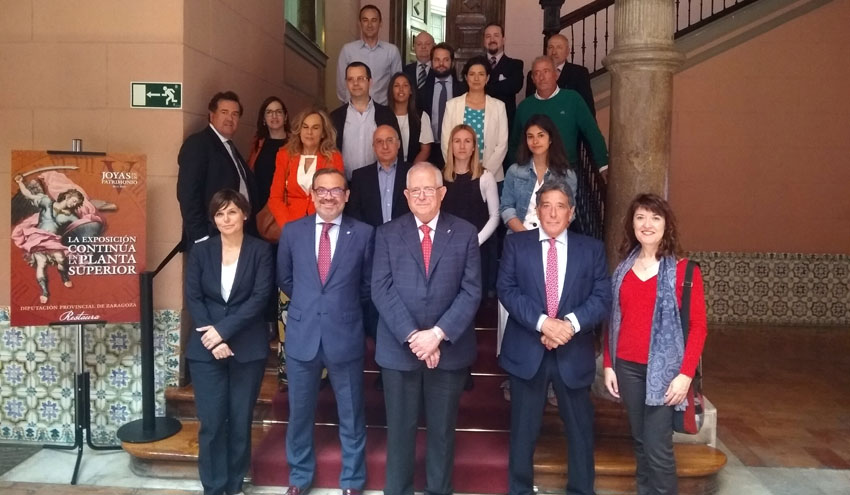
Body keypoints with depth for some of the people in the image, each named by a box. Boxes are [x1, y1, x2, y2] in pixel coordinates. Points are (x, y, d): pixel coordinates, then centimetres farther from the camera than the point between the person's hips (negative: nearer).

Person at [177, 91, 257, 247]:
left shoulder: (231, 148, 19)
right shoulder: (197, 143, -6)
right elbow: (188, 194, -15)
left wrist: (251, 232, 5)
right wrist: (200, 237, -20)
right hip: (211, 239, -7)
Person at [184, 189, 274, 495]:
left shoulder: (260, 250, 0)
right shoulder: (200, 251, 7)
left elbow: (260, 297, -9)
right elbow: (192, 298, 1)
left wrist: (223, 330, -16)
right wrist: (212, 338, -12)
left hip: (248, 349, -1)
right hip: (206, 349, 1)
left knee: (240, 421, 6)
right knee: (211, 422, 1)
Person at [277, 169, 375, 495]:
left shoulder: (364, 233, -5)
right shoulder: (292, 231, 1)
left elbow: (368, 284, 5)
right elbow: (285, 279, 13)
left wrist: (345, 307, 6)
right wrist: (306, 303, 9)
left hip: (345, 336, -2)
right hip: (302, 335, 2)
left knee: (351, 415, 12)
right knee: (300, 413, 16)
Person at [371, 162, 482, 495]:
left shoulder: (465, 234, 1)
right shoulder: (387, 234, 2)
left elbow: (471, 291, -5)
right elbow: (381, 290, -6)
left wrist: (438, 334, -15)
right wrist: (412, 336, -16)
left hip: (449, 348, 0)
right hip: (399, 347, 0)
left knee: (442, 428, 14)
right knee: (400, 428, 12)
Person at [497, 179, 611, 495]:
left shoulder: (592, 249, 5)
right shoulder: (516, 244, 2)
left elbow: (602, 297, -3)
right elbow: (506, 290, -7)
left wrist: (571, 323, -19)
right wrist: (542, 322, -19)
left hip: (574, 352, 1)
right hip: (526, 350, -1)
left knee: (580, 428, 12)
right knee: (523, 429, 11)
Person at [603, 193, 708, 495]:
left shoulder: (683, 269, -7)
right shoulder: (623, 267, 7)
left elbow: (698, 326, -7)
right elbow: (613, 320, 10)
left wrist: (685, 374, -14)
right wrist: (608, 365, 6)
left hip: (663, 369, -4)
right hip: (627, 367, 4)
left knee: (658, 448, -3)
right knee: (640, 442, 13)